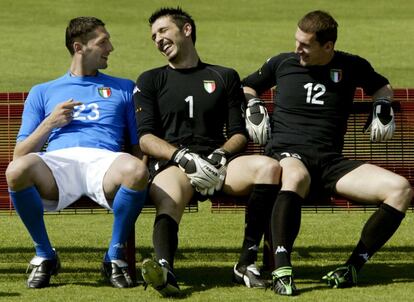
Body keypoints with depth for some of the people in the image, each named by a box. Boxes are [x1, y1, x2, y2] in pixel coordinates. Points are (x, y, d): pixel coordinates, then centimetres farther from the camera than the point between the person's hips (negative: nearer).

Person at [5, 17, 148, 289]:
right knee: (17, 171, -37)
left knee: (136, 171, -38)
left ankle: (116, 255, -13)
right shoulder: (43, 93, 27)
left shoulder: (124, 89, 29)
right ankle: (44, 256, -12)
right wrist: (49, 123, 4)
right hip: (58, 161, 0)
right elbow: (19, 155, 19)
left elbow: (140, 146, 21)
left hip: (104, 161, 0)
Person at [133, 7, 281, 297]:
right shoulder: (150, 81, 20)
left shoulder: (225, 77, 23)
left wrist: (219, 156, -8)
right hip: (170, 163, -2)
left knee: (269, 167, -29)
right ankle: (165, 268, -69)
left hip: (217, 163, 2)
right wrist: (184, 158, -12)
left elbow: (240, 134, 15)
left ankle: (247, 262, -26)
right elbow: (145, 139, 7)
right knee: (169, 203, -37)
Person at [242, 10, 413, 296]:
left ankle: (353, 267, -17)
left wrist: (384, 107, 11)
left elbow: (382, 87, 32)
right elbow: (247, 87, 29)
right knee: (296, 177, -44)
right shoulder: (282, 63, 11)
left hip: (331, 162, 3)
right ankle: (282, 270, -49)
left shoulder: (352, 67, 12)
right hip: (287, 155, -3)